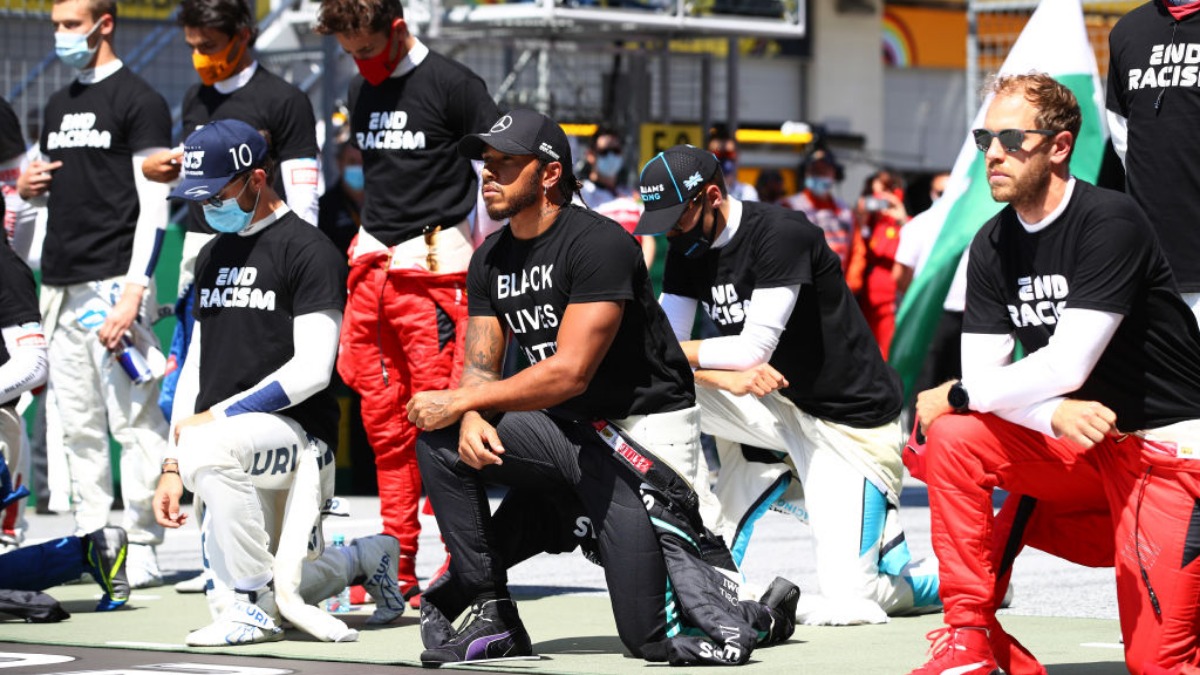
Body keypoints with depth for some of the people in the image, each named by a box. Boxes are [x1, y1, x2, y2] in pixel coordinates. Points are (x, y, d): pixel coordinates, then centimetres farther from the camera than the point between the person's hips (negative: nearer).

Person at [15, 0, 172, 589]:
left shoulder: (138, 101, -4)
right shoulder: (57, 107, 20)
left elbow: (154, 206, -10)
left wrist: (133, 292, -18)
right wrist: (28, 186, 6)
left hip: (113, 280, -8)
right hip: (60, 285, 8)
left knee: (133, 418, -8)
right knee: (75, 425, 7)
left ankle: (141, 549, -6)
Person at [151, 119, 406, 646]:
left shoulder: (309, 251, -7)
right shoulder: (213, 256, 18)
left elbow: (311, 370, -16)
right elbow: (196, 366, 20)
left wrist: (219, 415, -18)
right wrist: (171, 467, 12)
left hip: (298, 432, -8)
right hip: (236, 446, 9)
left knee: (207, 450, -38)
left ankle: (254, 608, -24)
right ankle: (364, 558, 29)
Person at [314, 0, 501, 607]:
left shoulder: (451, 85, -6)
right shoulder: (362, 90, 16)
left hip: (434, 267, -7)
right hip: (373, 266, 7)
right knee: (384, 422, 6)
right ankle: (399, 569, 10)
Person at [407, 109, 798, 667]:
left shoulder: (598, 243, -20)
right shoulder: (491, 259, 6)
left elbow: (570, 373, -25)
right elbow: (480, 365, 4)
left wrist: (458, 400, -22)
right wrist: (471, 416, -20)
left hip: (643, 432, -7)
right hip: (565, 431, 7)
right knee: (440, 442, -13)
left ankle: (759, 603, 17)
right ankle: (490, 616, -5)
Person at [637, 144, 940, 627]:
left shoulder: (782, 234, -21)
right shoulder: (688, 250, 2)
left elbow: (754, 350, -25)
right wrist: (726, 376, -24)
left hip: (848, 421, -7)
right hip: (771, 406, 7)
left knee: (846, 603, -17)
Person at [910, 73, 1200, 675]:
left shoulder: (1109, 222, -18)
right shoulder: (992, 246, 3)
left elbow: (1068, 365, -24)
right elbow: (982, 373, -4)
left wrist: (953, 395, -14)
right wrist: (1053, 413, -24)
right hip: (1078, 444, 6)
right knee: (952, 438, -18)